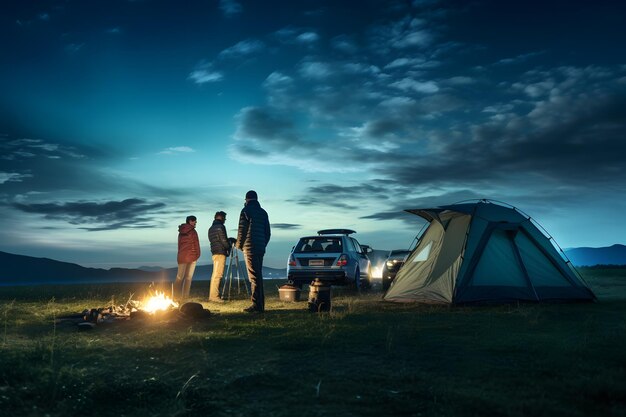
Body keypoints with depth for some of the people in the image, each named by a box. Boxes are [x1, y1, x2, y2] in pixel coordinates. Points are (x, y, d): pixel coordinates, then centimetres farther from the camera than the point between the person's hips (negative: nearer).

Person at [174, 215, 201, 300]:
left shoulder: (181, 231, 10)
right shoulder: (193, 231, -8)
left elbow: (179, 244, 15)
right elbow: (196, 245, -5)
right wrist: (197, 254, 4)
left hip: (182, 256, 5)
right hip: (191, 256, -5)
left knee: (180, 276, 10)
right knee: (188, 277, 1)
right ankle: (185, 296, -1)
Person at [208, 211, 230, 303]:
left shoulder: (211, 228, 19)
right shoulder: (220, 227, -9)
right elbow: (224, 240, -12)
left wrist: (228, 240, 21)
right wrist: (229, 248, 6)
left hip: (214, 252, 9)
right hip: (220, 253, -9)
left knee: (215, 274, 11)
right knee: (218, 274, -10)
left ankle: (212, 295, 12)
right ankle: (214, 296, -13)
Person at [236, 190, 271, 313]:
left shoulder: (246, 210, -3)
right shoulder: (263, 212, 17)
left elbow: (242, 230, -6)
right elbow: (268, 232, 17)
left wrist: (239, 245, 6)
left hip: (250, 247, -7)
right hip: (261, 248, 7)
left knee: (254, 276, -8)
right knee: (258, 275, 12)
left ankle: (256, 305, -11)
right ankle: (260, 304, 14)